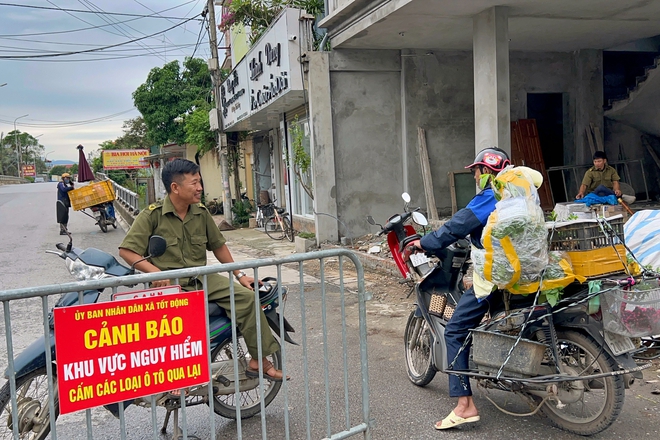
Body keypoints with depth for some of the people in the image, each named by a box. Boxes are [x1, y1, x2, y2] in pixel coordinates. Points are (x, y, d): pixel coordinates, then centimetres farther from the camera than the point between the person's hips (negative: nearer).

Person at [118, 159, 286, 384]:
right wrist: (156, 271, -23)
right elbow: (126, 250, -10)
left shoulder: (201, 213, 9)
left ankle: (258, 361, -3)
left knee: (247, 297, -13)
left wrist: (239, 275, 14)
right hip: (169, 284, -5)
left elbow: (218, 245, 18)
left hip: (203, 279, 5)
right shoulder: (152, 215, -7)